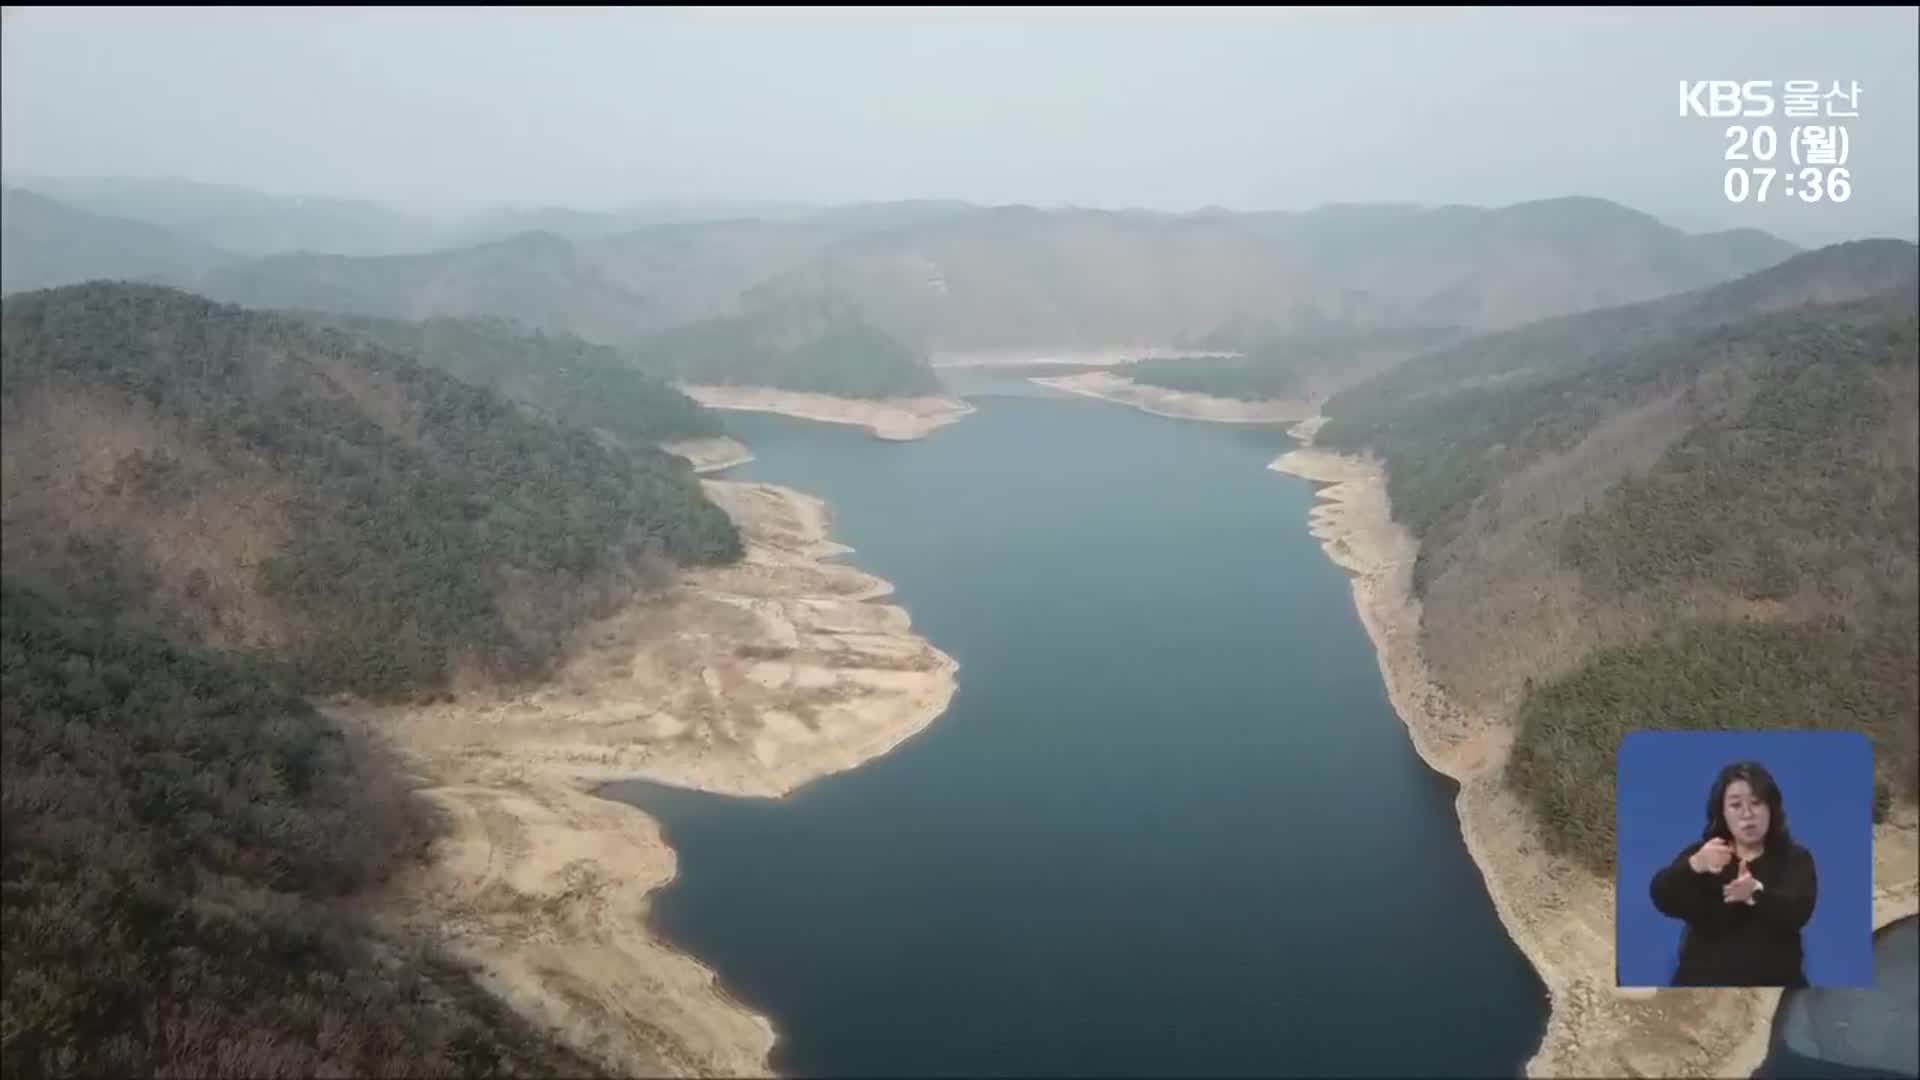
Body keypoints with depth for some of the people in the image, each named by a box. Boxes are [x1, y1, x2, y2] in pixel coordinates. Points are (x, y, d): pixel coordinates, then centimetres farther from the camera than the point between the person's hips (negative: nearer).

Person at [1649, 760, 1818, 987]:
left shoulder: (1794, 858, 5)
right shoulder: (1700, 854, 7)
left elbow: (1798, 912, -16)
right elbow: (1662, 898, -12)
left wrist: (1756, 893, -37)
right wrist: (1694, 866, -33)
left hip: (1773, 986, 0)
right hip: (1704, 984, 0)